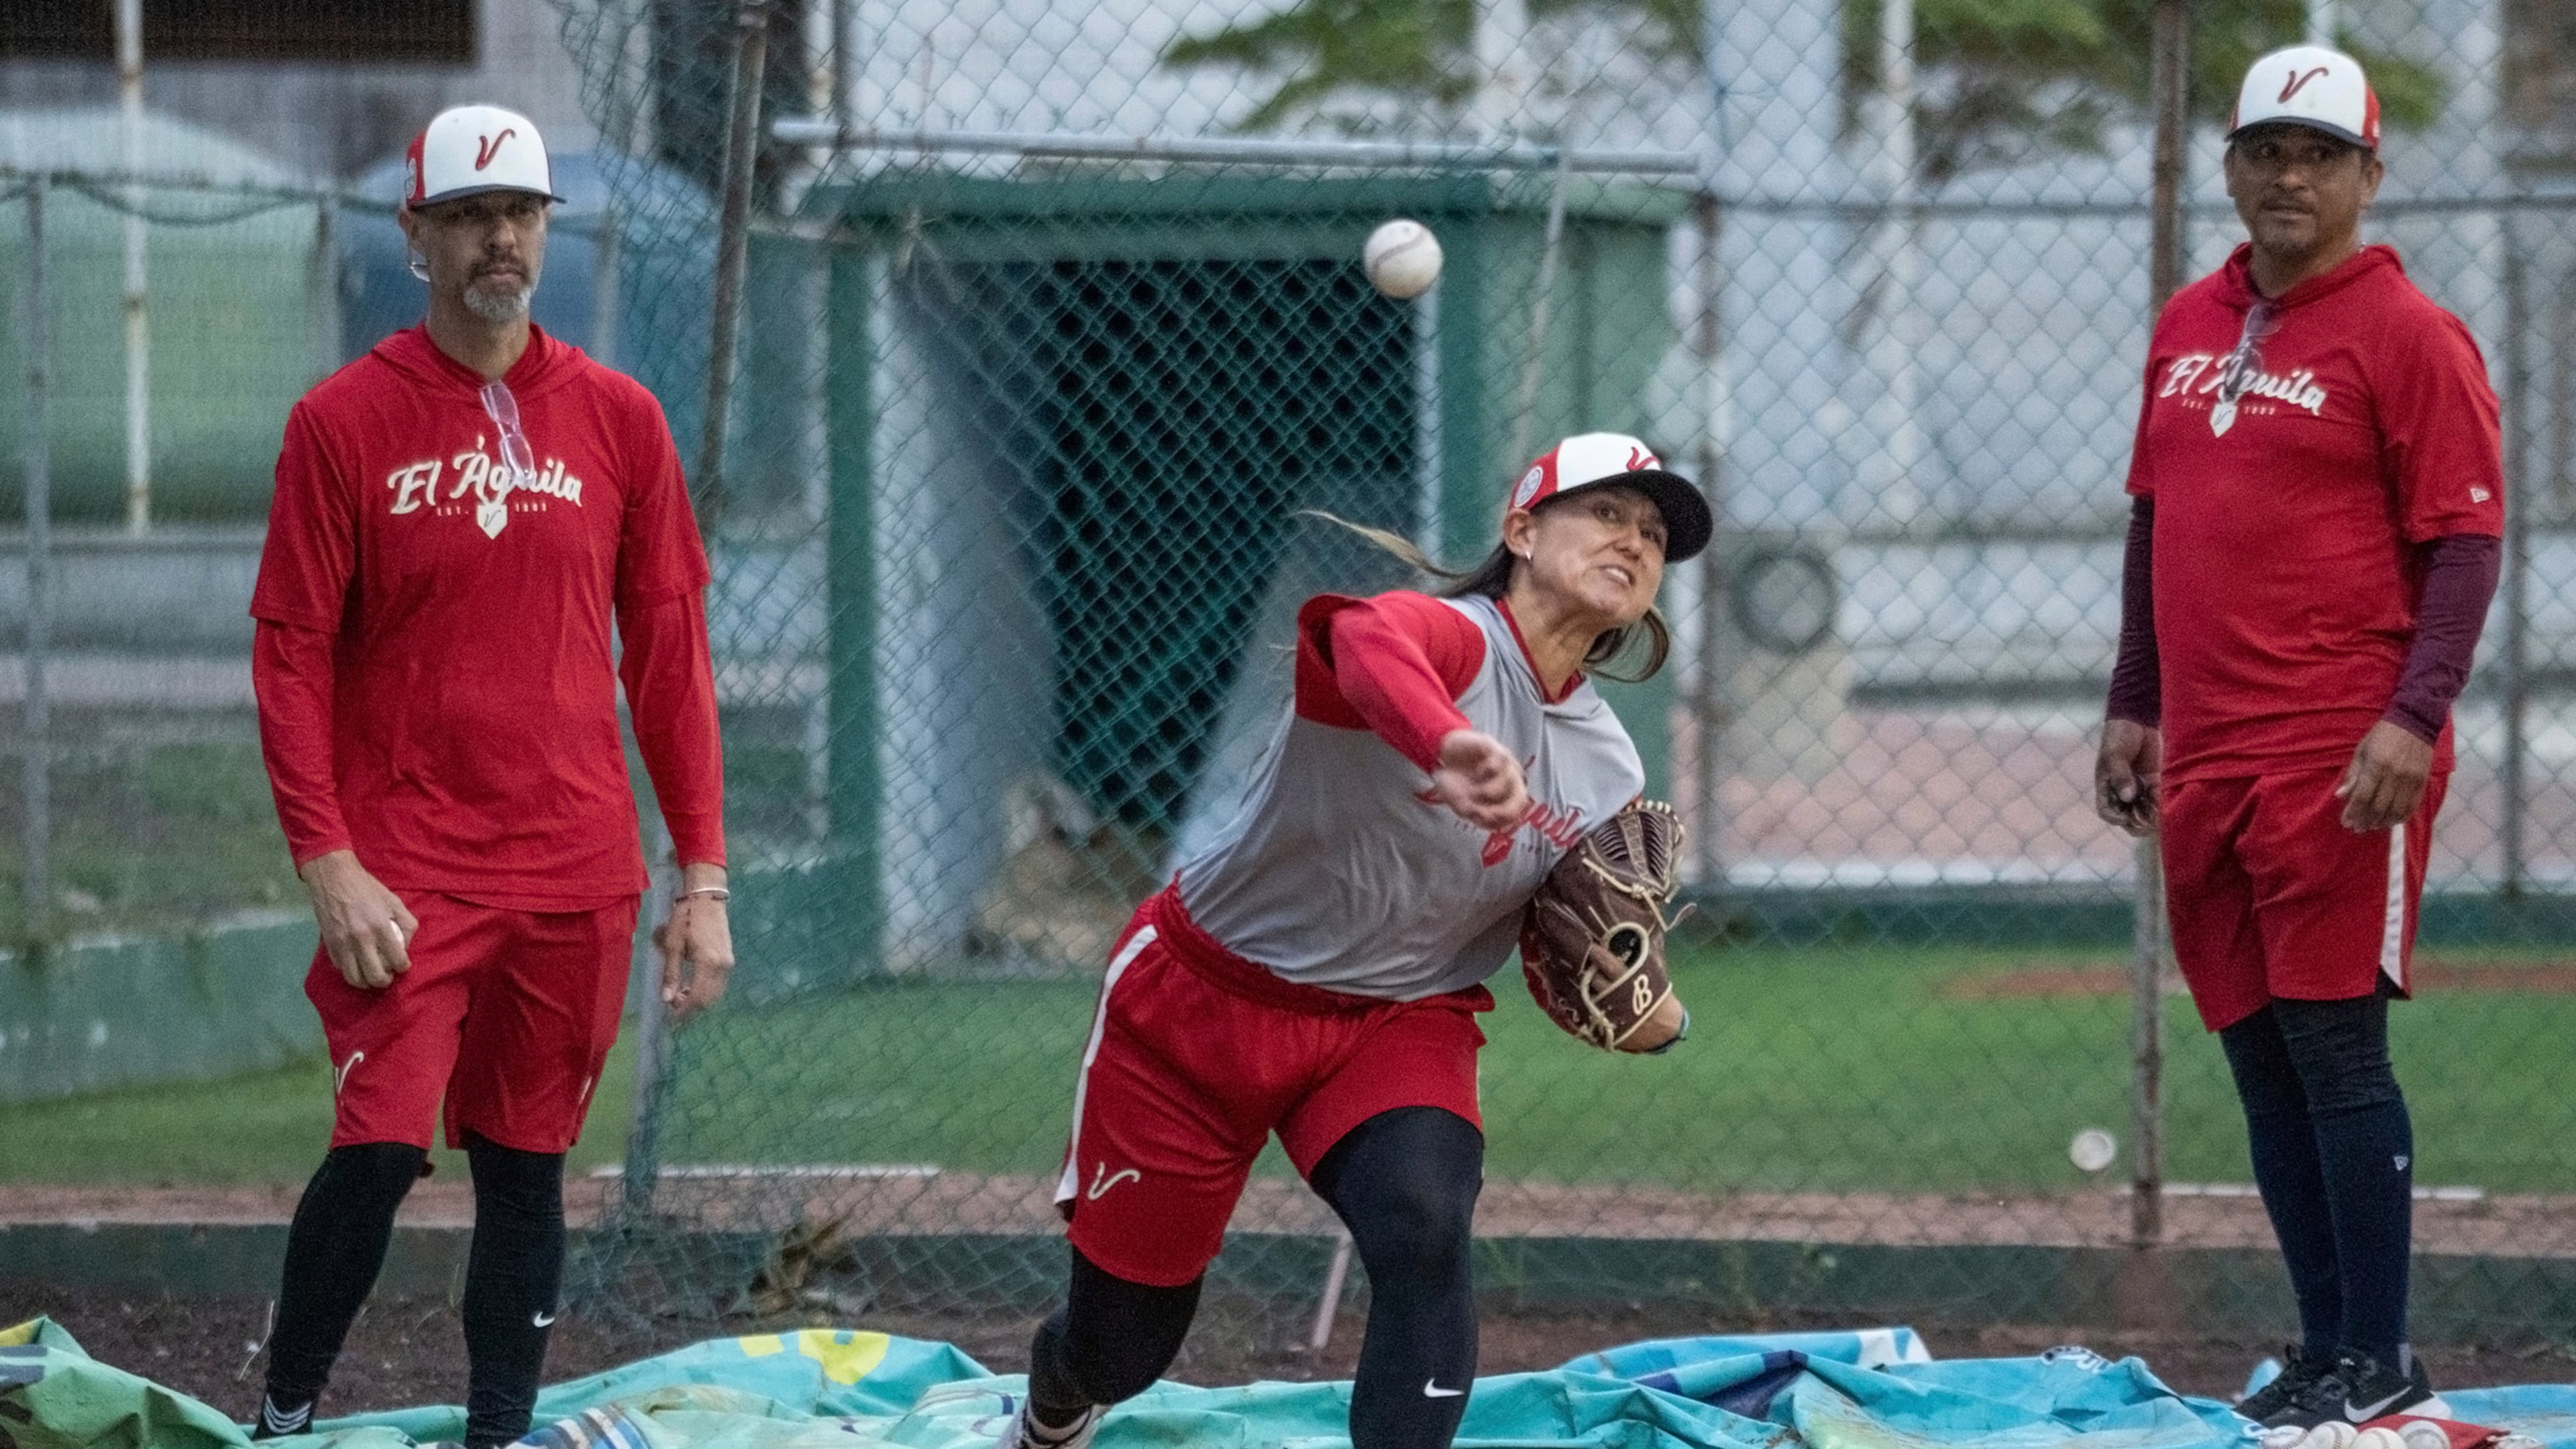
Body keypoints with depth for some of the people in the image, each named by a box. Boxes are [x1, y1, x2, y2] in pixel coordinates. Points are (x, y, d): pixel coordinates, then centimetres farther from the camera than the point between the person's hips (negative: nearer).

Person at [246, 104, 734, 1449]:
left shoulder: (617, 419, 7)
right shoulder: (344, 422, -1)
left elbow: (669, 656, 10)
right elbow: (291, 656, -2)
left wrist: (702, 877, 5)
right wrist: (327, 864, -12)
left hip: (575, 872, 3)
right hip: (405, 872, -3)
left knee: (526, 1171, 6)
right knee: (379, 1152, -14)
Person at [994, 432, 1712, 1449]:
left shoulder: (1608, 773, -2)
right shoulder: (1452, 640, -23)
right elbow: (1365, 640, -50)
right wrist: (1448, 743, -72)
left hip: (1398, 1021, 4)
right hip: (1207, 995, -4)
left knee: (1424, 1235, -30)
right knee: (1118, 1351, 9)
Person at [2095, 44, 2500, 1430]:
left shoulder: (2407, 336, -6)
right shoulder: (2189, 329, 16)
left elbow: (2464, 540, -10)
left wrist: (2414, 718, -20)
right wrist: (2134, 707, 19)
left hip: (2340, 763, -7)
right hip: (2205, 760, 7)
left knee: (2332, 1045, -8)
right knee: (2259, 1054, 9)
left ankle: (2379, 1362, -3)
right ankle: (2324, 1347, 16)